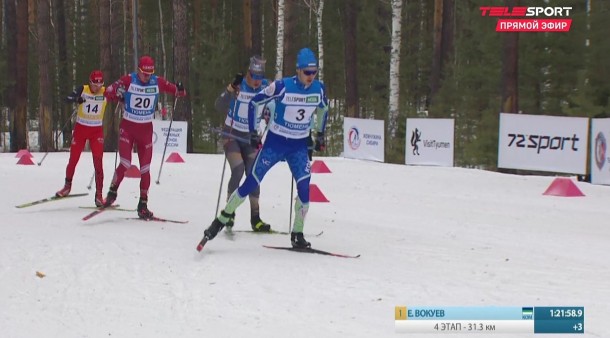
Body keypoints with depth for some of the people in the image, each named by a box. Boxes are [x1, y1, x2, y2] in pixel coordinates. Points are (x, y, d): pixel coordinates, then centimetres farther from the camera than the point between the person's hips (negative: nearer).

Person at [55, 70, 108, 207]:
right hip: (81, 128, 0)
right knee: (73, 160, 7)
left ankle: (99, 194, -3)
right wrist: (77, 99, -42)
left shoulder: (106, 92, -8)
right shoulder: (83, 89, -11)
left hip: (97, 130, 0)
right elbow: (68, 98, -20)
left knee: (98, 163, -8)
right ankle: (67, 186, 30)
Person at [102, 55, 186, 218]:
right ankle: (112, 192, 11)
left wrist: (180, 90, -23)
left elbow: (177, 92, 1)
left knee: (145, 169, 2)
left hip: (146, 130, 2)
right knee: (125, 164, -13)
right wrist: (118, 95, -34)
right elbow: (109, 92, -13)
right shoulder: (128, 80, -11)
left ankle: (143, 205, 12)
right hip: (128, 127, -2)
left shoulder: (157, 82, -4)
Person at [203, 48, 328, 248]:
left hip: (299, 147, 3)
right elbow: (254, 103, -8)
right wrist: (253, 133, -9)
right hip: (275, 142, -3)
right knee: (251, 183, -3)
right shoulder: (282, 87, -20)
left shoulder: (318, 89, -7)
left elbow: (323, 109, 17)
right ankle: (221, 220, 10)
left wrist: (320, 135, 16)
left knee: (304, 188, -11)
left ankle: (297, 235, 2)